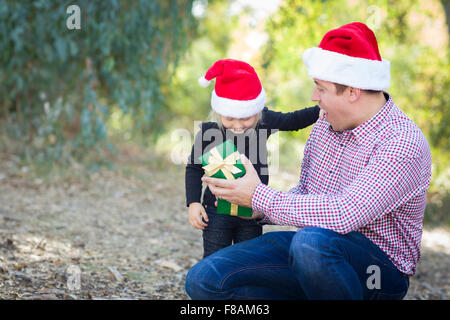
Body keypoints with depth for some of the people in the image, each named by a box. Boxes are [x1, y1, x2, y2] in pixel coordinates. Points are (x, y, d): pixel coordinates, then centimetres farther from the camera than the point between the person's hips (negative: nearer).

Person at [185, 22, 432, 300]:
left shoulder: (404, 144, -20)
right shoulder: (325, 125, 7)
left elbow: (344, 214, -30)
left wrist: (259, 197, -21)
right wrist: (256, 211, 0)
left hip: (380, 269, -7)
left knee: (312, 241, -42)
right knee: (204, 279, -10)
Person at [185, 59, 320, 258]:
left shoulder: (264, 122, -6)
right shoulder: (208, 132, -12)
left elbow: (292, 121, 13)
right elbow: (194, 168, -1)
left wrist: (319, 111, 0)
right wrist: (193, 203, -7)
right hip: (217, 211, -2)